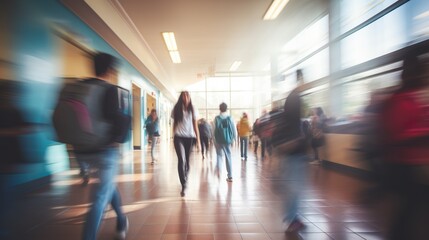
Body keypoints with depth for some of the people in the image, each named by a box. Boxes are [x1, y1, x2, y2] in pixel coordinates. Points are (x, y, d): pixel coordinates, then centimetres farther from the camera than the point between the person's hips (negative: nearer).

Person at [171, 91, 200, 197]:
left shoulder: (193, 110, 5)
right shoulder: (176, 109, 5)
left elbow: (195, 126, 5)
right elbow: (174, 124, 11)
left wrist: (198, 140, 1)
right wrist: (174, 137, 11)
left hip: (190, 138, 1)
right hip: (179, 138, -1)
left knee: (187, 161, 8)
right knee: (181, 160, -16)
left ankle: (185, 181, 29)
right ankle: (183, 185, -13)